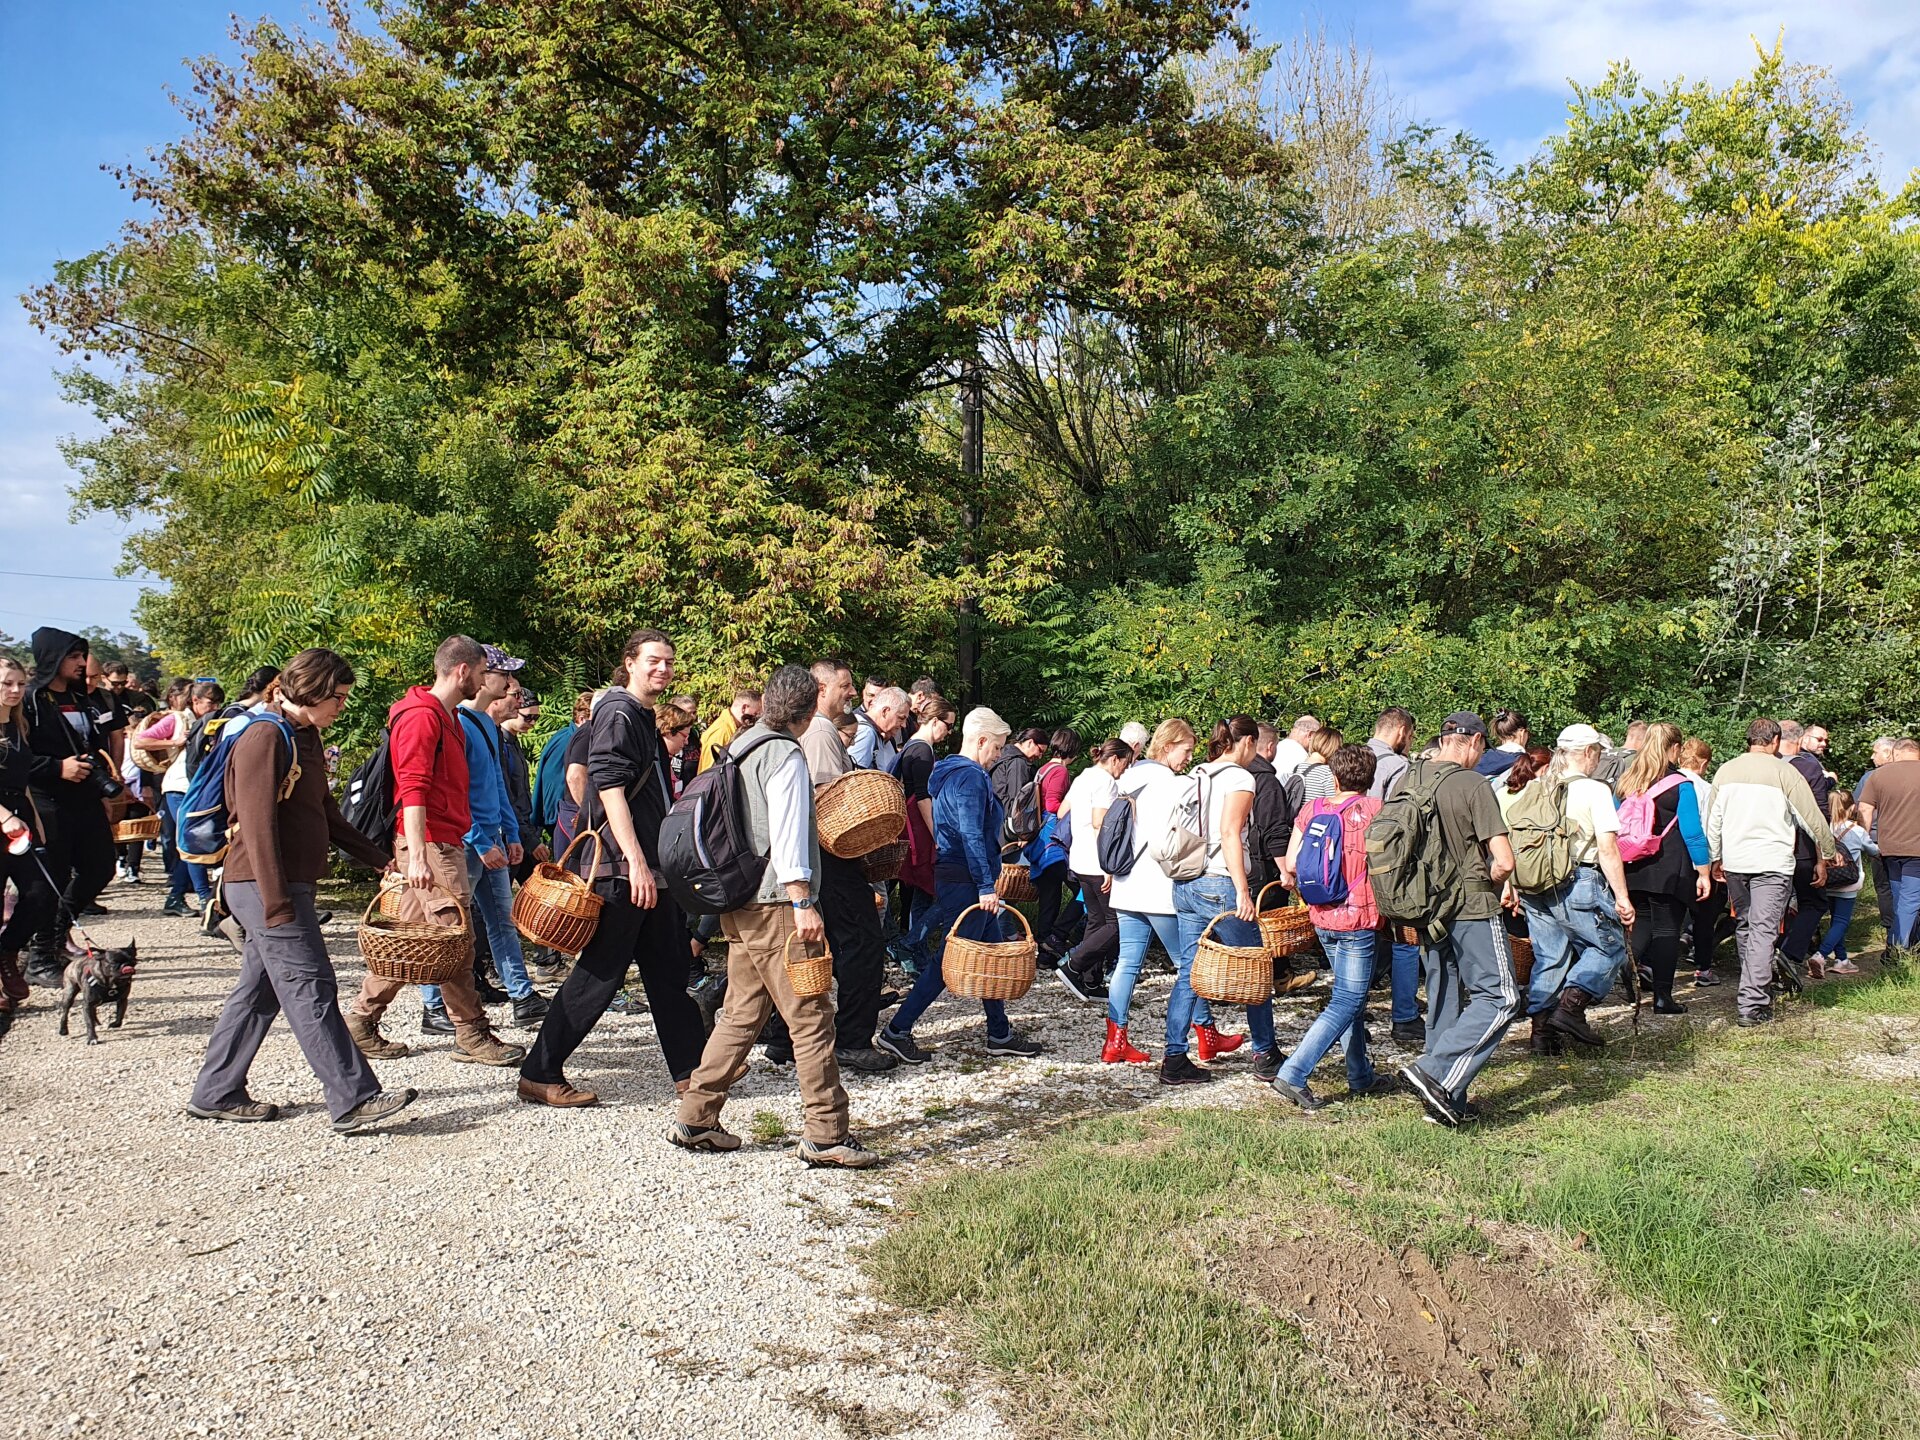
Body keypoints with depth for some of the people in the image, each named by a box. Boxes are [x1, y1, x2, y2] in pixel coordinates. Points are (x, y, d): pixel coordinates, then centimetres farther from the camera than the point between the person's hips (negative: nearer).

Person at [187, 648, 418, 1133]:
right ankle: (354, 1101, -8)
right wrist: (275, 900, -23)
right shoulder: (265, 737, -13)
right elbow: (258, 823, -19)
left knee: (259, 991, 14)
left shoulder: (305, 738, 17)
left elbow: (326, 816, 21)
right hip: (267, 887, -10)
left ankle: (216, 1094, 23)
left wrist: (379, 859, 17)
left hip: (291, 886, 10)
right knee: (312, 992, -9)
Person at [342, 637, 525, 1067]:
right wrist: (417, 854, -26)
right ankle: (472, 1035, -1)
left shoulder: (444, 716, 20)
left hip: (442, 842, 10)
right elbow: (412, 789, -20)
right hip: (431, 845, -10)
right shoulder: (422, 716, -12)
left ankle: (360, 1022, 19)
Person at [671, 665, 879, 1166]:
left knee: (741, 1014, 14)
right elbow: (786, 836, -19)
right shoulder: (785, 755, -11)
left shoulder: (739, 748, 15)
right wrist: (803, 904, -20)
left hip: (740, 905, 9)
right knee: (811, 1017, -5)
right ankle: (826, 1135, -3)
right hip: (776, 905, -9)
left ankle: (695, 1119, 17)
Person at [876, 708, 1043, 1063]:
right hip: (965, 883, -11)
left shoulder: (950, 773, 17)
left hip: (954, 877, 11)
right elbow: (972, 836, -23)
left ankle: (1000, 1033, 21)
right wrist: (986, 886, -23)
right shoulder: (971, 777, -16)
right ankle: (897, 1030, -1)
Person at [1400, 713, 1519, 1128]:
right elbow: (1504, 862, -18)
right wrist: (1488, 885, 3)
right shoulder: (1472, 784, -14)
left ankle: (1449, 1102, 18)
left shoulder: (1407, 782, 4)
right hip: (1472, 907, -7)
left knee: (1443, 1000, 14)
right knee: (1500, 997, 1)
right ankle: (1436, 1072, -12)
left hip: (1430, 907, 7)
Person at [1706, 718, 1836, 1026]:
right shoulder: (1784, 772, -6)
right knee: (1763, 931, -6)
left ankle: (1753, 989, 29)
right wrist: (1824, 857, 12)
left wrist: (1715, 859, 23)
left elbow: (1713, 820, 12)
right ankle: (1753, 1005, -11)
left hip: (1734, 862, 4)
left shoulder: (1726, 771, 7)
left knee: (1745, 926, 18)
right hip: (1772, 863, -4)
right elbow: (1813, 820, -1)